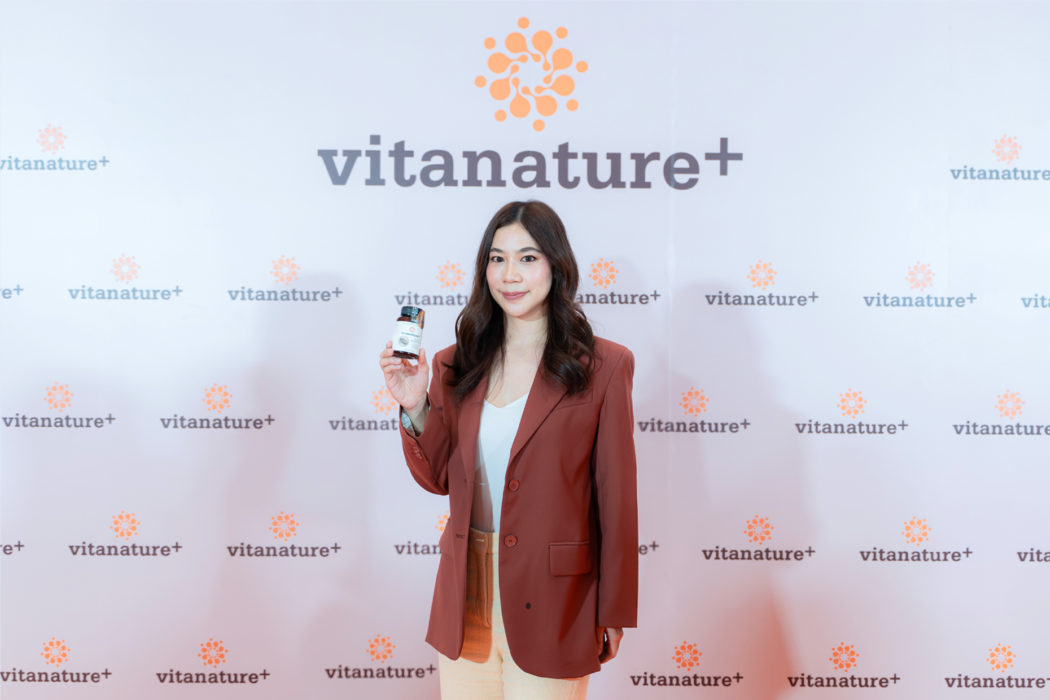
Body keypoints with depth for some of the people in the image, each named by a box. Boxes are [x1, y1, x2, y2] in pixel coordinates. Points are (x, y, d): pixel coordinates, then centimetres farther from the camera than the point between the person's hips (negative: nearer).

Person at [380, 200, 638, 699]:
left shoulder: (603, 367, -6)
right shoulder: (456, 366, 5)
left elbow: (617, 498, -4)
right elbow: (437, 478, 6)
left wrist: (613, 614, -2)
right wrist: (415, 406, -11)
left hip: (550, 602, -3)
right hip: (466, 598, 4)